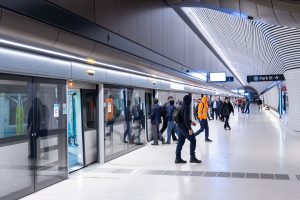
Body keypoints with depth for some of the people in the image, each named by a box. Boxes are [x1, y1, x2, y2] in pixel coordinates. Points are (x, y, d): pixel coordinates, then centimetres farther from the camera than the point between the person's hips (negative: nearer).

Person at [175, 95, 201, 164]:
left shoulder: (182, 106, 11)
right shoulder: (186, 107, -18)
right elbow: (186, 119, -24)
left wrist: (190, 122, 27)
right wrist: (189, 129, -22)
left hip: (180, 126, 9)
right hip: (185, 127, -9)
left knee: (180, 142, 12)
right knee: (193, 140, 0)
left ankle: (178, 158, 14)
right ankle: (192, 157, 3)